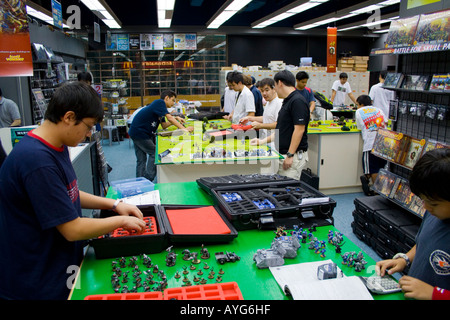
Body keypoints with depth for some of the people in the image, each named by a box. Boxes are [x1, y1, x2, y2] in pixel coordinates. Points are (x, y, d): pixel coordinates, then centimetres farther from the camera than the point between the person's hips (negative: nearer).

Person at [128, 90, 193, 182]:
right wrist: (183, 128, -22)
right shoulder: (159, 102, -12)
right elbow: (169, 117, -21)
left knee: (141, 160, 10)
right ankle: (147, 180, -2)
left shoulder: (160, 108, 17)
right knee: (154, 153, -4)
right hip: (139, 132, -10)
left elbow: (164, 125, 13)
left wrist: (176, 119, 1)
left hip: (136, 133, 10)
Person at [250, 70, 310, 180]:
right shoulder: (287, 101, 16)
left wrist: (290, 155, -22)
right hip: (282, 154, 10)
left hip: (294, 155, -10)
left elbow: (299, 130, -21)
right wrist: (263, 141, 20)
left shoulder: (298, 101, -15)